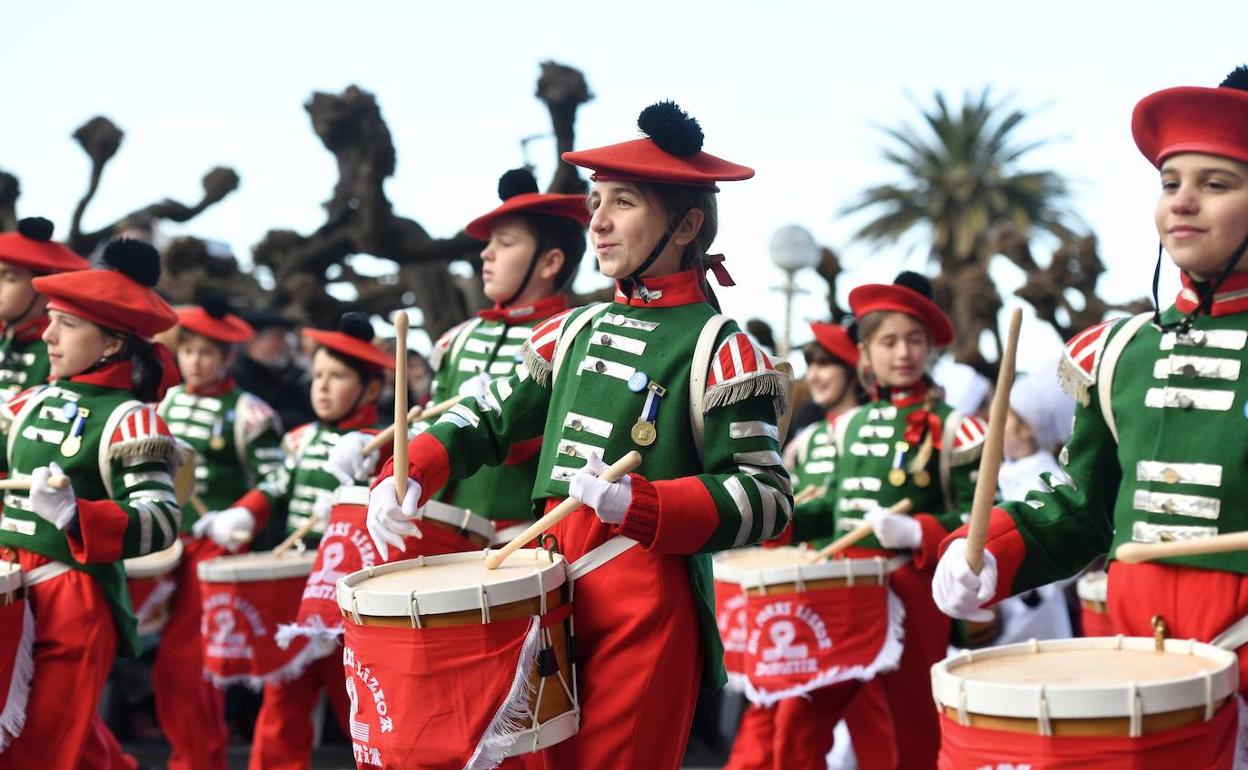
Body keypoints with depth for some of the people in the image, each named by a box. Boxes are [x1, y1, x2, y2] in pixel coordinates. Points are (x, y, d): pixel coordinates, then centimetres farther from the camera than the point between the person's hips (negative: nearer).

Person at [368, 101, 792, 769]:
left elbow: (766, 497, -12)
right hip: (551, 585, 6)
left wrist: (635, 503, -24)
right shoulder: (577, 330, 13)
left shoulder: (716, 346, -6)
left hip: (648, 603, -6)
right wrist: (409, 477, 2)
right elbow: (489, 417, 20)